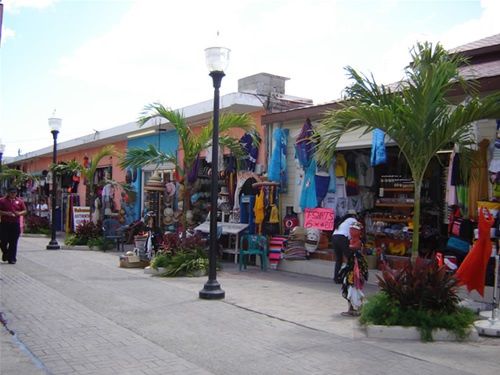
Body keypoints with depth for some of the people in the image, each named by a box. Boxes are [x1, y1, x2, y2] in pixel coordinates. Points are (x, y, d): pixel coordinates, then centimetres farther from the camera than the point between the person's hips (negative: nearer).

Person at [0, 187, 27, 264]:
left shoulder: (19, 201, 8)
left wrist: (19, 213, -9)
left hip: (15, 223, 1)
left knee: (13, 242, -1)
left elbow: (24, 211, 11)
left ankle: (12, 259, 4)